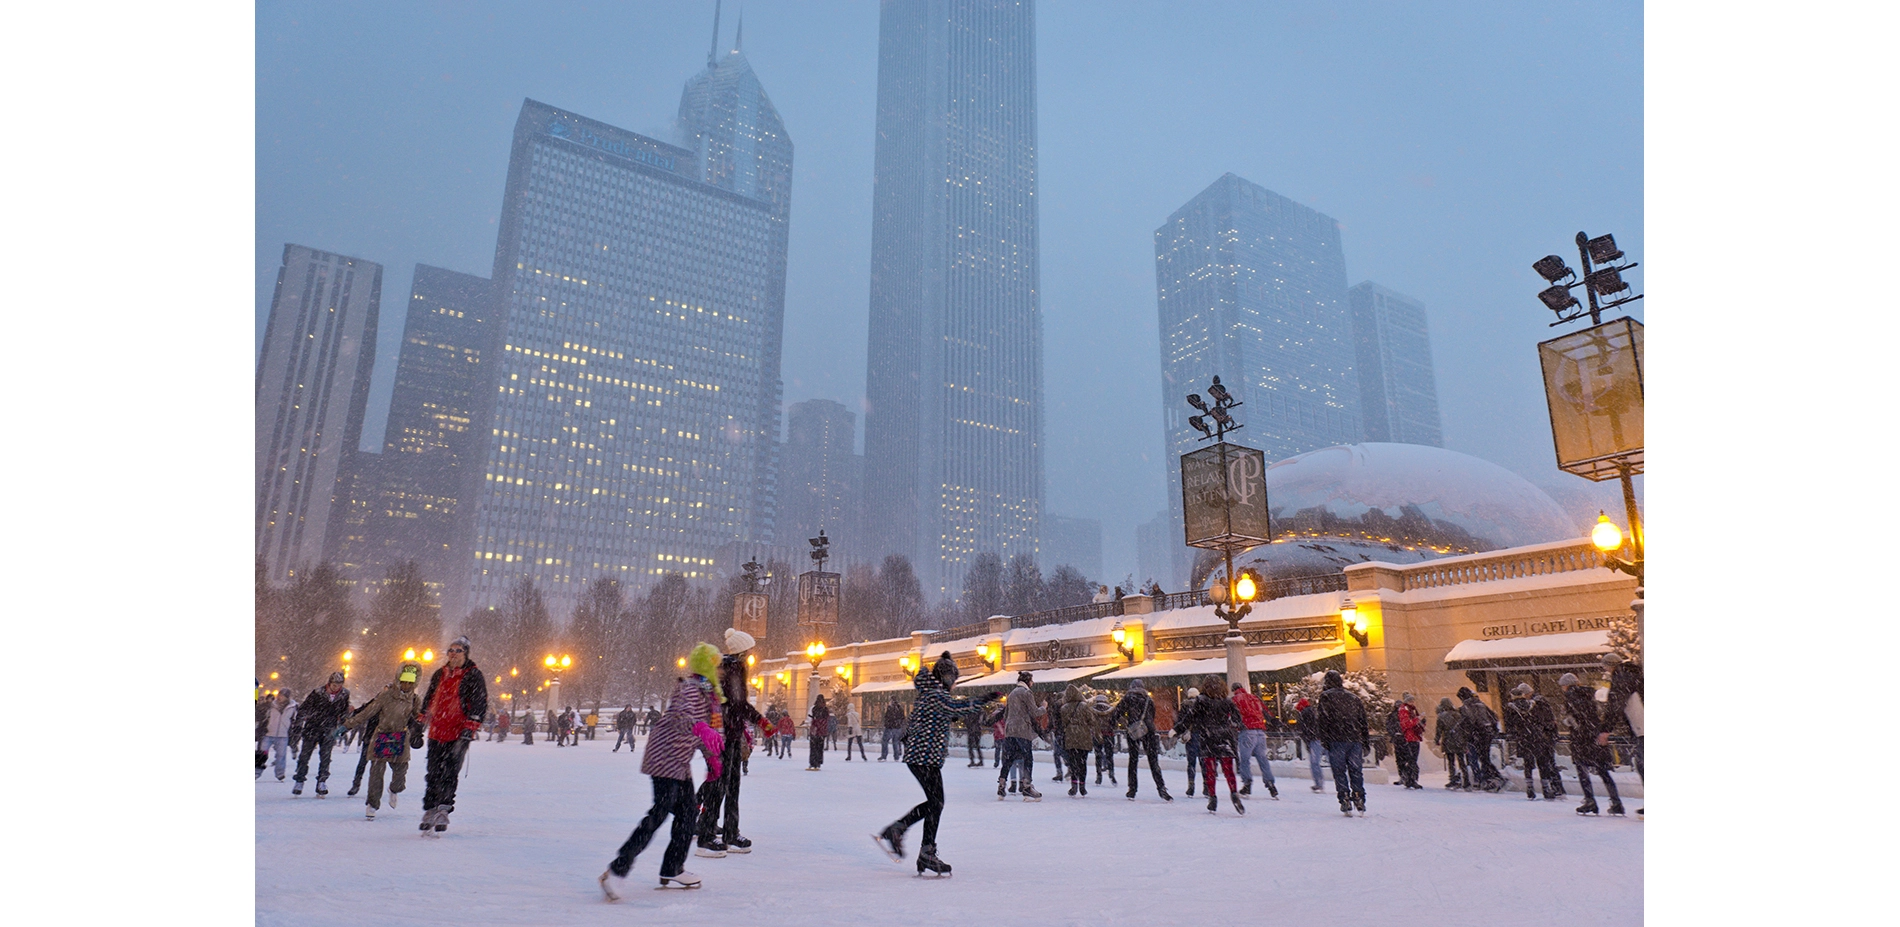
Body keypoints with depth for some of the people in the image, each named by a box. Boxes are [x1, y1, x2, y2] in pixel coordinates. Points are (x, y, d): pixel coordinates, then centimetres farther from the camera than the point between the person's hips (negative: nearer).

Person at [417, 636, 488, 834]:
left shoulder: (473, 676, -5)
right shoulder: (439, 674, 12)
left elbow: (480, 705, -9)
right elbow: (428, 701, 23)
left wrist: (469, 729, -17)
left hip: (458, 735, -5)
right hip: (436, 733, 5)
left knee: (449, 775, -8)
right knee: (433, 775, 9)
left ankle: (443, 810, -3)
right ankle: (429, 811, 18)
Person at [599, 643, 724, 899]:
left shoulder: (706, 692, 14)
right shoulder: (690, 689, -16)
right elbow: (681, 717, -35)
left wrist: (712, 758, 27)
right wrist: (702, 729, -55)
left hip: (681, 762, 10)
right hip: (666, 756, -10)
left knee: (687, 813, 11)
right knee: (661, 811, -16)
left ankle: (672, 870, 21)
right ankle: (617, 870, -14)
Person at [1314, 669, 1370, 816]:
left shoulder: (1326, 696, 2)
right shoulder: (1354, 698, 18)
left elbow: (1324, 719, -7)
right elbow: (1363, 720, 17)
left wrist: (1323, 740, -6)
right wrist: (1365, 741, 18)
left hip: (1336, 739, -4)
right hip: (1355, 739, 4)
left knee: (1339, 772, 1)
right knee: (1355, 770, 8)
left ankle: (1345, 801, -4)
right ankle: (1359, 800, 2)